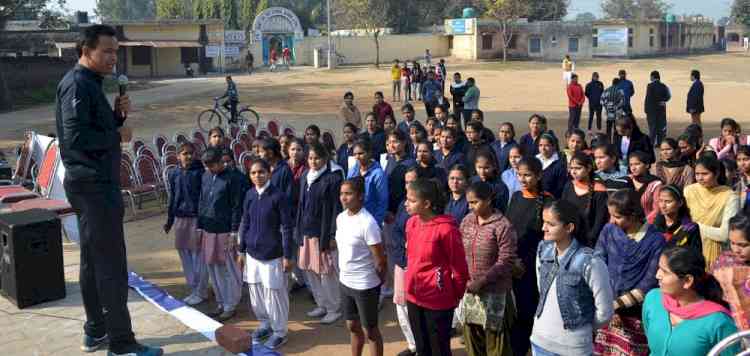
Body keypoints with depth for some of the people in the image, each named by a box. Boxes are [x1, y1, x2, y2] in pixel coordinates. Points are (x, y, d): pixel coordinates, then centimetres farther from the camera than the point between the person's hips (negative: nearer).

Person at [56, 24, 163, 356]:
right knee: (112, 267, -6)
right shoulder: (77, 84, -15)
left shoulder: (90, 83, 16)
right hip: (95, 185, -11)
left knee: (93, 262, 15)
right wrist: (117, 135, -14)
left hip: (93, 184, 11)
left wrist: (118, 114, 2)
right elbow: (76, 136, -25)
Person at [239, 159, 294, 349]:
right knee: (255, 292, 15)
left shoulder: (279, 195, -14)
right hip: (253, 254, 6)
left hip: (273, 255, -5)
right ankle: (265, 324, 35)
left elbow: (287, 227, -11)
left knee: (274, 294, 3)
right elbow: (245, 223, 11)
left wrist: (287, 256, -12)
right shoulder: (250, 195, 2)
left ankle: (280, 332, 19)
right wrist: (241, 250, 11)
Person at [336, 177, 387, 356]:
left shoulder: (368, 223, -22)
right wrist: (346, 273, 15)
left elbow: (380, 259, -18)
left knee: (369, 330, 6)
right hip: (345, 281, 7)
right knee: (352, 326, 21)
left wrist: (378, 280, -4)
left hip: (365, 285, -7)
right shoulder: (340, 218, 2)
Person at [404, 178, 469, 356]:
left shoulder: (446, 229, -20)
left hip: (438, 300, -7)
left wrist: (456, 296, -1)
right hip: (413, 297, 7)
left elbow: (459, 266, -11)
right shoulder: (411, 223, 1)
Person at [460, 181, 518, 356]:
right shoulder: (467, 221, 4)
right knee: (472, 337, 15)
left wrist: (482, 281, -21)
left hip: (494, 292, -6)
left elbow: (506, 262, -17)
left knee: (495, 341, 4)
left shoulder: (503, 226, -15)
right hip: (470, 290, 6)